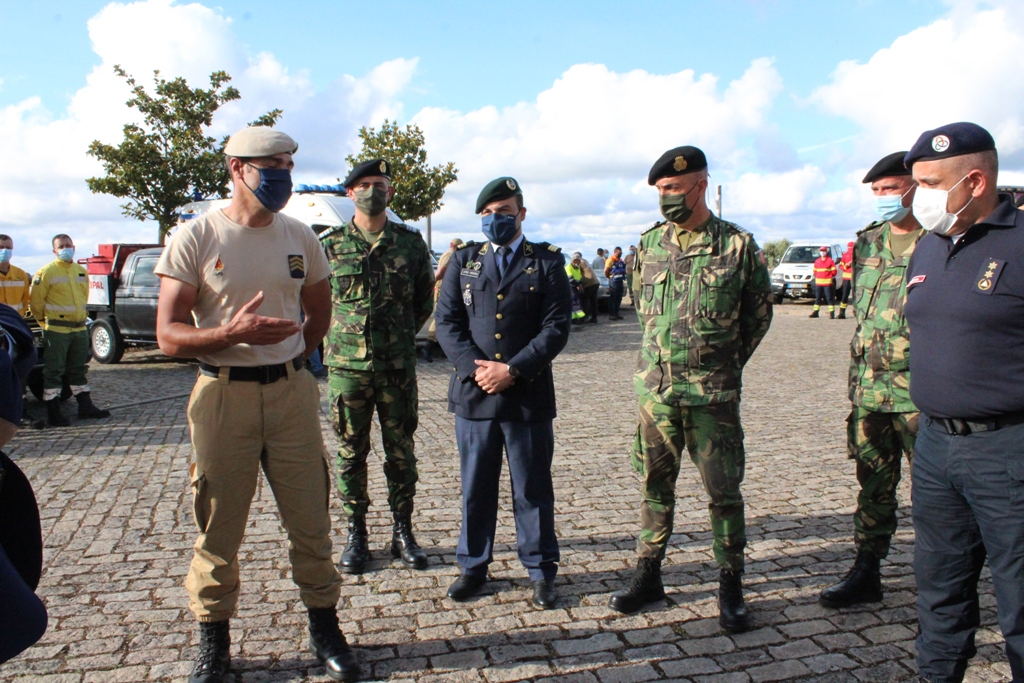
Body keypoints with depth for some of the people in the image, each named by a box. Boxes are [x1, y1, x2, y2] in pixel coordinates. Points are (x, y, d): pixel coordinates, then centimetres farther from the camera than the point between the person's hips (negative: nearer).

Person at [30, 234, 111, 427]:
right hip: (56, 330, -6)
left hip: (79, 328, 6)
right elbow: (36, 301, -6)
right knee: (54, 371, -2)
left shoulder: (82, 272, 11)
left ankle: (85, 406, 23)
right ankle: (53, 413, 2)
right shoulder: (47, 272, -9)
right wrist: (46, 321, 2)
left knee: (79, 369, 15)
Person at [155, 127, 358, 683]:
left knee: (311, 519, 7)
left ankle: (324, 626, 23)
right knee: (218, 528, 7)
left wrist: (291, 360, 11)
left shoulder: (300, 238, 7)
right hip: (223, 395, -2)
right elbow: (168, 335, -8)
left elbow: (319, 314, 21)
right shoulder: (196, 238, -4)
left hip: (291, 391, 3)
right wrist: (233, 333, -23)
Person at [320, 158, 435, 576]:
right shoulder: (330, 244, 3)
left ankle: (403, 532, 22)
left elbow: (425, 298, 13)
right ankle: (356, 535, 22)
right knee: (351, 452, 8)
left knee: (401, 451, 8)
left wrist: (402, 335, 7)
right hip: (347, 365, 0)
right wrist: (340, 336, 7)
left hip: (398, 366, 0)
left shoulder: (410, 242, 4)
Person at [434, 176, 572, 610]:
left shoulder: (547, 262, 3)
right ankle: (473, 567, 28)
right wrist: (474, 367, -10)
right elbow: (447, 321, 4)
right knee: (476, 488, 12)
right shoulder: (464, 261, 11)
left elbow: (556, 327, -5)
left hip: (529, 395, -2)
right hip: (473, 393, 2)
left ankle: (541, 571, 24)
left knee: (533, 489, 8)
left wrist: (512, 370, -13)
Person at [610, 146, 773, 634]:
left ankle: (730, 585, 20)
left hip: (713, 393, -3)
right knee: (654, 484, 12)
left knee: (723, 489, 5)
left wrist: (724, 364, 7)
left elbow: (758, 315, 6)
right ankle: (648, 575, 26)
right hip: (655, 388, 3)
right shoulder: (649, 244, 5)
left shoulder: (738, 245, -4)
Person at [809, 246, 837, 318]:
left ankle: (832, 312, -4)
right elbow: (815, 270, 21)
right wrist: (816, 276, 8)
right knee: (818, 298, 10)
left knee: (829, 298, -5)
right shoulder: (817, 261, 14)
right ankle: (815, 312, 16)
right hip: (818, 282, 5)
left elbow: (834, 271, 1)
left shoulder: (830, 260, -1)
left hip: (827, 282, -5)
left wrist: (831, 277, 0)